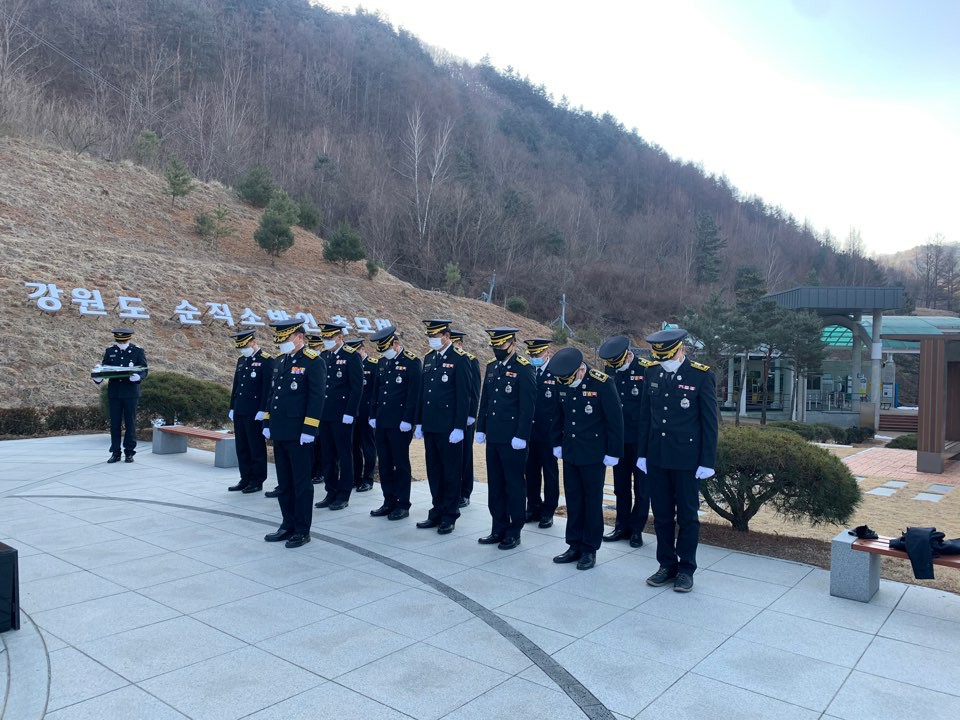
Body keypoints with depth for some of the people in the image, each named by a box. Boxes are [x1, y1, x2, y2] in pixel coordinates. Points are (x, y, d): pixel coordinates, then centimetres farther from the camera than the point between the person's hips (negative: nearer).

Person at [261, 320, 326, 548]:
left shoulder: (314, 362, -11)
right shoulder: (281, 360, 13)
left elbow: (316, 398, -15)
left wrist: (309, 430, -18)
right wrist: (267, 422, 16)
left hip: (299, 434, -8)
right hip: (280, 433, 8)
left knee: (301, 484, 2)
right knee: (284, 483, 15)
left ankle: (302, 531, 11)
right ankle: (288, 525, 26)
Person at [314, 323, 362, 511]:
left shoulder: (351, 356, -8)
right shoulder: (323, 357, 11)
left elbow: (357, 388, -12)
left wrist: (349, 413, -15)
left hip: (342, 416, -6)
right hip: (324, 415, 6)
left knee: (344, 455, 2)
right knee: (327, 455, 11)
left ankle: (343, 495, 11)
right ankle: (331, 492, 21)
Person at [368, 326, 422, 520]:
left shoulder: (412, 362, -9)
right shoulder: (382, 362, 12)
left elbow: (414, 395, -13)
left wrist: (407, 421, -16)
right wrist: (373, 416, 12)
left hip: (400, 424, -7)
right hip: (381, 422, 7)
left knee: (401, 464, 1)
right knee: (385, 464, 11)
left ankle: (403, 505, 10)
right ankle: (389, 502, 21)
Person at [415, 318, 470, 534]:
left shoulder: (459, 359, -10)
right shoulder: (429, 358, 12)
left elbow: (463, 396, -13)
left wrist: (459, 427, -16)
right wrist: (419, 422, 13)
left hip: (449, 427, -7)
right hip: (430, 426, 7)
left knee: (451, 472, 3)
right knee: (434, 471, 13)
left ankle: (450, 516, 13)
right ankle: (437, 512, 23)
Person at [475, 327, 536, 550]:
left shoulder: (523, 368, -11)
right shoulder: (492, 366, 10)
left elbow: (527, 406, -14)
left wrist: (521, 437, -17)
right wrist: (481, 429, 12)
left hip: (512, 439, -7)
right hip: (493, 437, 7)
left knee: (514, 485, 3)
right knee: (495, 484, 12)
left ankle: (514, 533, 14)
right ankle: (499, 529, 24)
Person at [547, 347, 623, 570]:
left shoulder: (602, 383, -16)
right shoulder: (564, 383, 1)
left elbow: (615, 419, -13)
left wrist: (613, 453, -11)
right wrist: (557, 443, 12)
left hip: (593, 455, -5)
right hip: (570, 453, 5)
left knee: (592, 502, 5)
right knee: (573, 501, 11)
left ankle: (590, 550, 16)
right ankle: (574, 546, 23)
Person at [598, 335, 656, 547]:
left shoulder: (647, 370, -13)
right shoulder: (610, 370, 2)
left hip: (640, 439, -5)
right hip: (618, 438, 5)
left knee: (641, 486, 7)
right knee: (620, 485, 13)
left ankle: (636, 529, 18)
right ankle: (622, 527, 24)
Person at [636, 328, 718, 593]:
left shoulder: (702, 376, -9)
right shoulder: (652, 374, 4)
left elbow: (709, 422, -7)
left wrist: (707, 461, -9)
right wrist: (642, 453, 8)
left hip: (686, 459, -4)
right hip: (657, 458, 4)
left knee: (687, 516, 7)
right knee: (662, 515, 12)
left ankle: (686, 569, 20)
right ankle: (666, 565, 25)